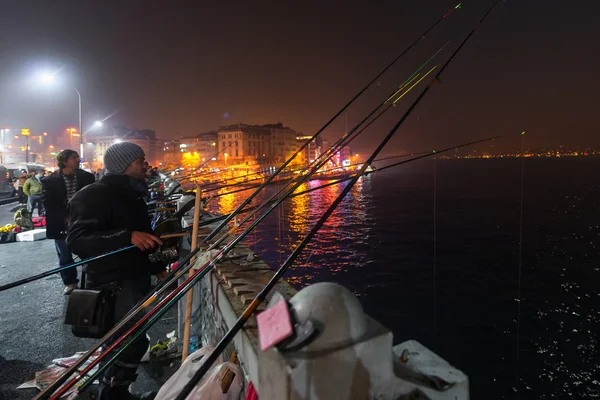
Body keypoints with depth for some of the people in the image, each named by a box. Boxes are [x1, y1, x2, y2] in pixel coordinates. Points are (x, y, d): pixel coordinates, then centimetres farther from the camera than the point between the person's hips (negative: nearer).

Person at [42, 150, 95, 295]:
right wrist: (65, 217, -13)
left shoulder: (87, 177, 3)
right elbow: (48, 203, -5)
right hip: (61, 224, 0)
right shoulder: (50, 180, -2)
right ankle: (70, 282, 24)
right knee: (65, 256, 7)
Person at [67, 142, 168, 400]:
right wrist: (128, 236, -40)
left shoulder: (132, 194, 13)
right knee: (132, 345, -5)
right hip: (113, 286, -9)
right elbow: (77, 240, -28)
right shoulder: (95, 195, -17)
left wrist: (157, 268, 20)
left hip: (135, 280, 9)